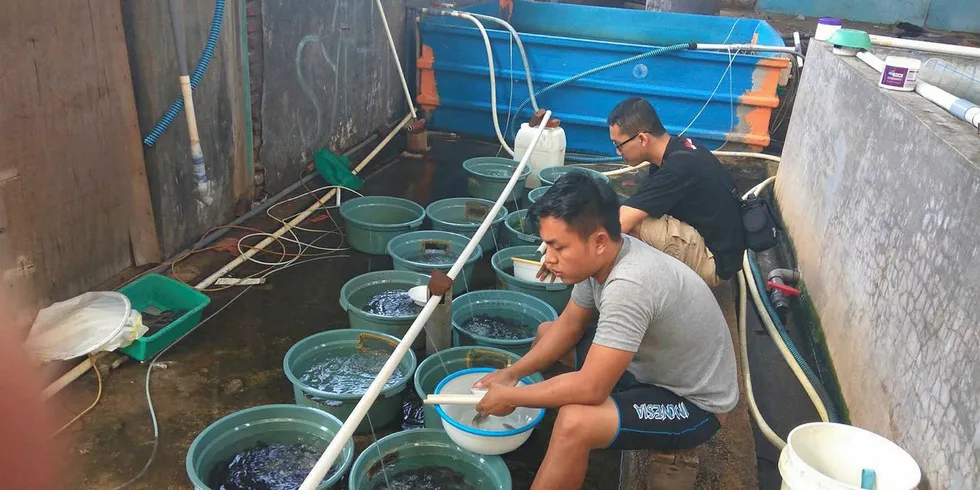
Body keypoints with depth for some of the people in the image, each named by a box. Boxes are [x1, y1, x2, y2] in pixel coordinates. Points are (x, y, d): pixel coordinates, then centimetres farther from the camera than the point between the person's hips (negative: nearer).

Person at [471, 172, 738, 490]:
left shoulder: (629, 285, -36)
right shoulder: (602, 256, -10)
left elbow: (590, 388, -34)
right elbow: (568, 326, 5)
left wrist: (510, 397, -21)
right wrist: (513, 373, -5)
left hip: (695, 403, -9)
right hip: (648, 364, 9)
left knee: (574, 422, -33)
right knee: (545, 333, 12)